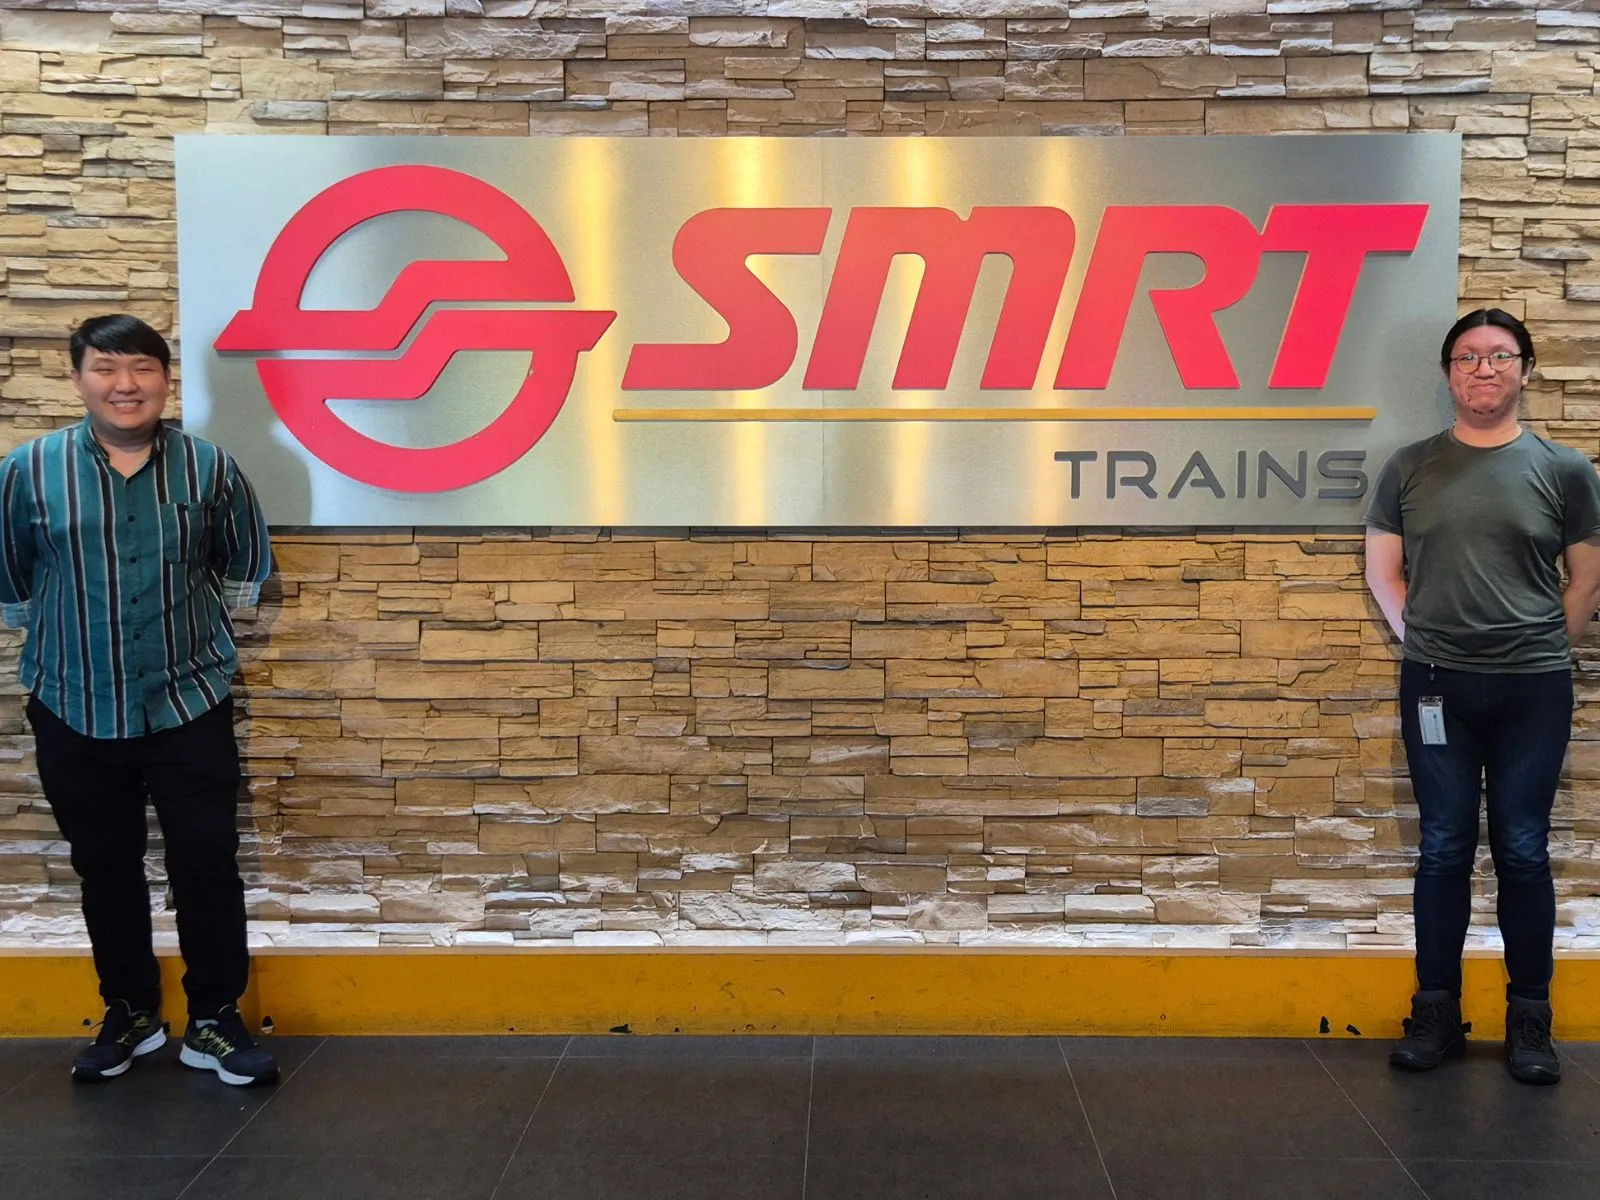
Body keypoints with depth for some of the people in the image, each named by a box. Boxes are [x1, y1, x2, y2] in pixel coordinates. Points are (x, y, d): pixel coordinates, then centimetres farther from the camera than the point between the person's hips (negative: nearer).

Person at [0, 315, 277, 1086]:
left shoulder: (209, 467, -4)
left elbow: (244, 566, 12)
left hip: (189, 704, -1)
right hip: (75, 711, 1)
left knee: (207, 864, 2)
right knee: (105, 869, 14)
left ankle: (215, 1020, 16)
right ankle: (129, 1012, 31)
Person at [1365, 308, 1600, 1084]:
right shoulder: (1410, 468, 4)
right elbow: (1383, 570, 8)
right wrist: (1428, 644, 4)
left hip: (1533, 690, -1)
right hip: (1436, 687, 1)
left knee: (1522, 853, 5)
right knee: (1444, 850, 6)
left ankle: (1529, 1019, 16)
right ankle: (1436, 1011, 16)